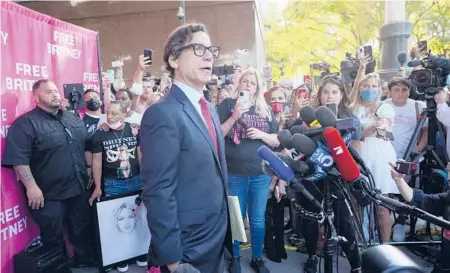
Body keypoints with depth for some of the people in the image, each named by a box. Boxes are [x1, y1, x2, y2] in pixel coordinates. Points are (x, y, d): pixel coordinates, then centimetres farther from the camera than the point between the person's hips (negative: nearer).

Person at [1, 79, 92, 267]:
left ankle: (84, 261, 41)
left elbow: (86, 146, 19)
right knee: (53, 239, 9)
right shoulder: (25, 123, -11)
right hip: (49, 195, -6)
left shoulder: (72, 118, 10)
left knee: (82, 231, 21)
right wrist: (31, 187, -22)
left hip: (79, 189, 6)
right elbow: (18, 159, -18)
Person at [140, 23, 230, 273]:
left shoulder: (210, 110, 7)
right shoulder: (162, 114, -21)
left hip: (216, 237, 8)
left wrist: (224, 225, 16)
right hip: (187, 247, -8)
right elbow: (159, 193, -23)